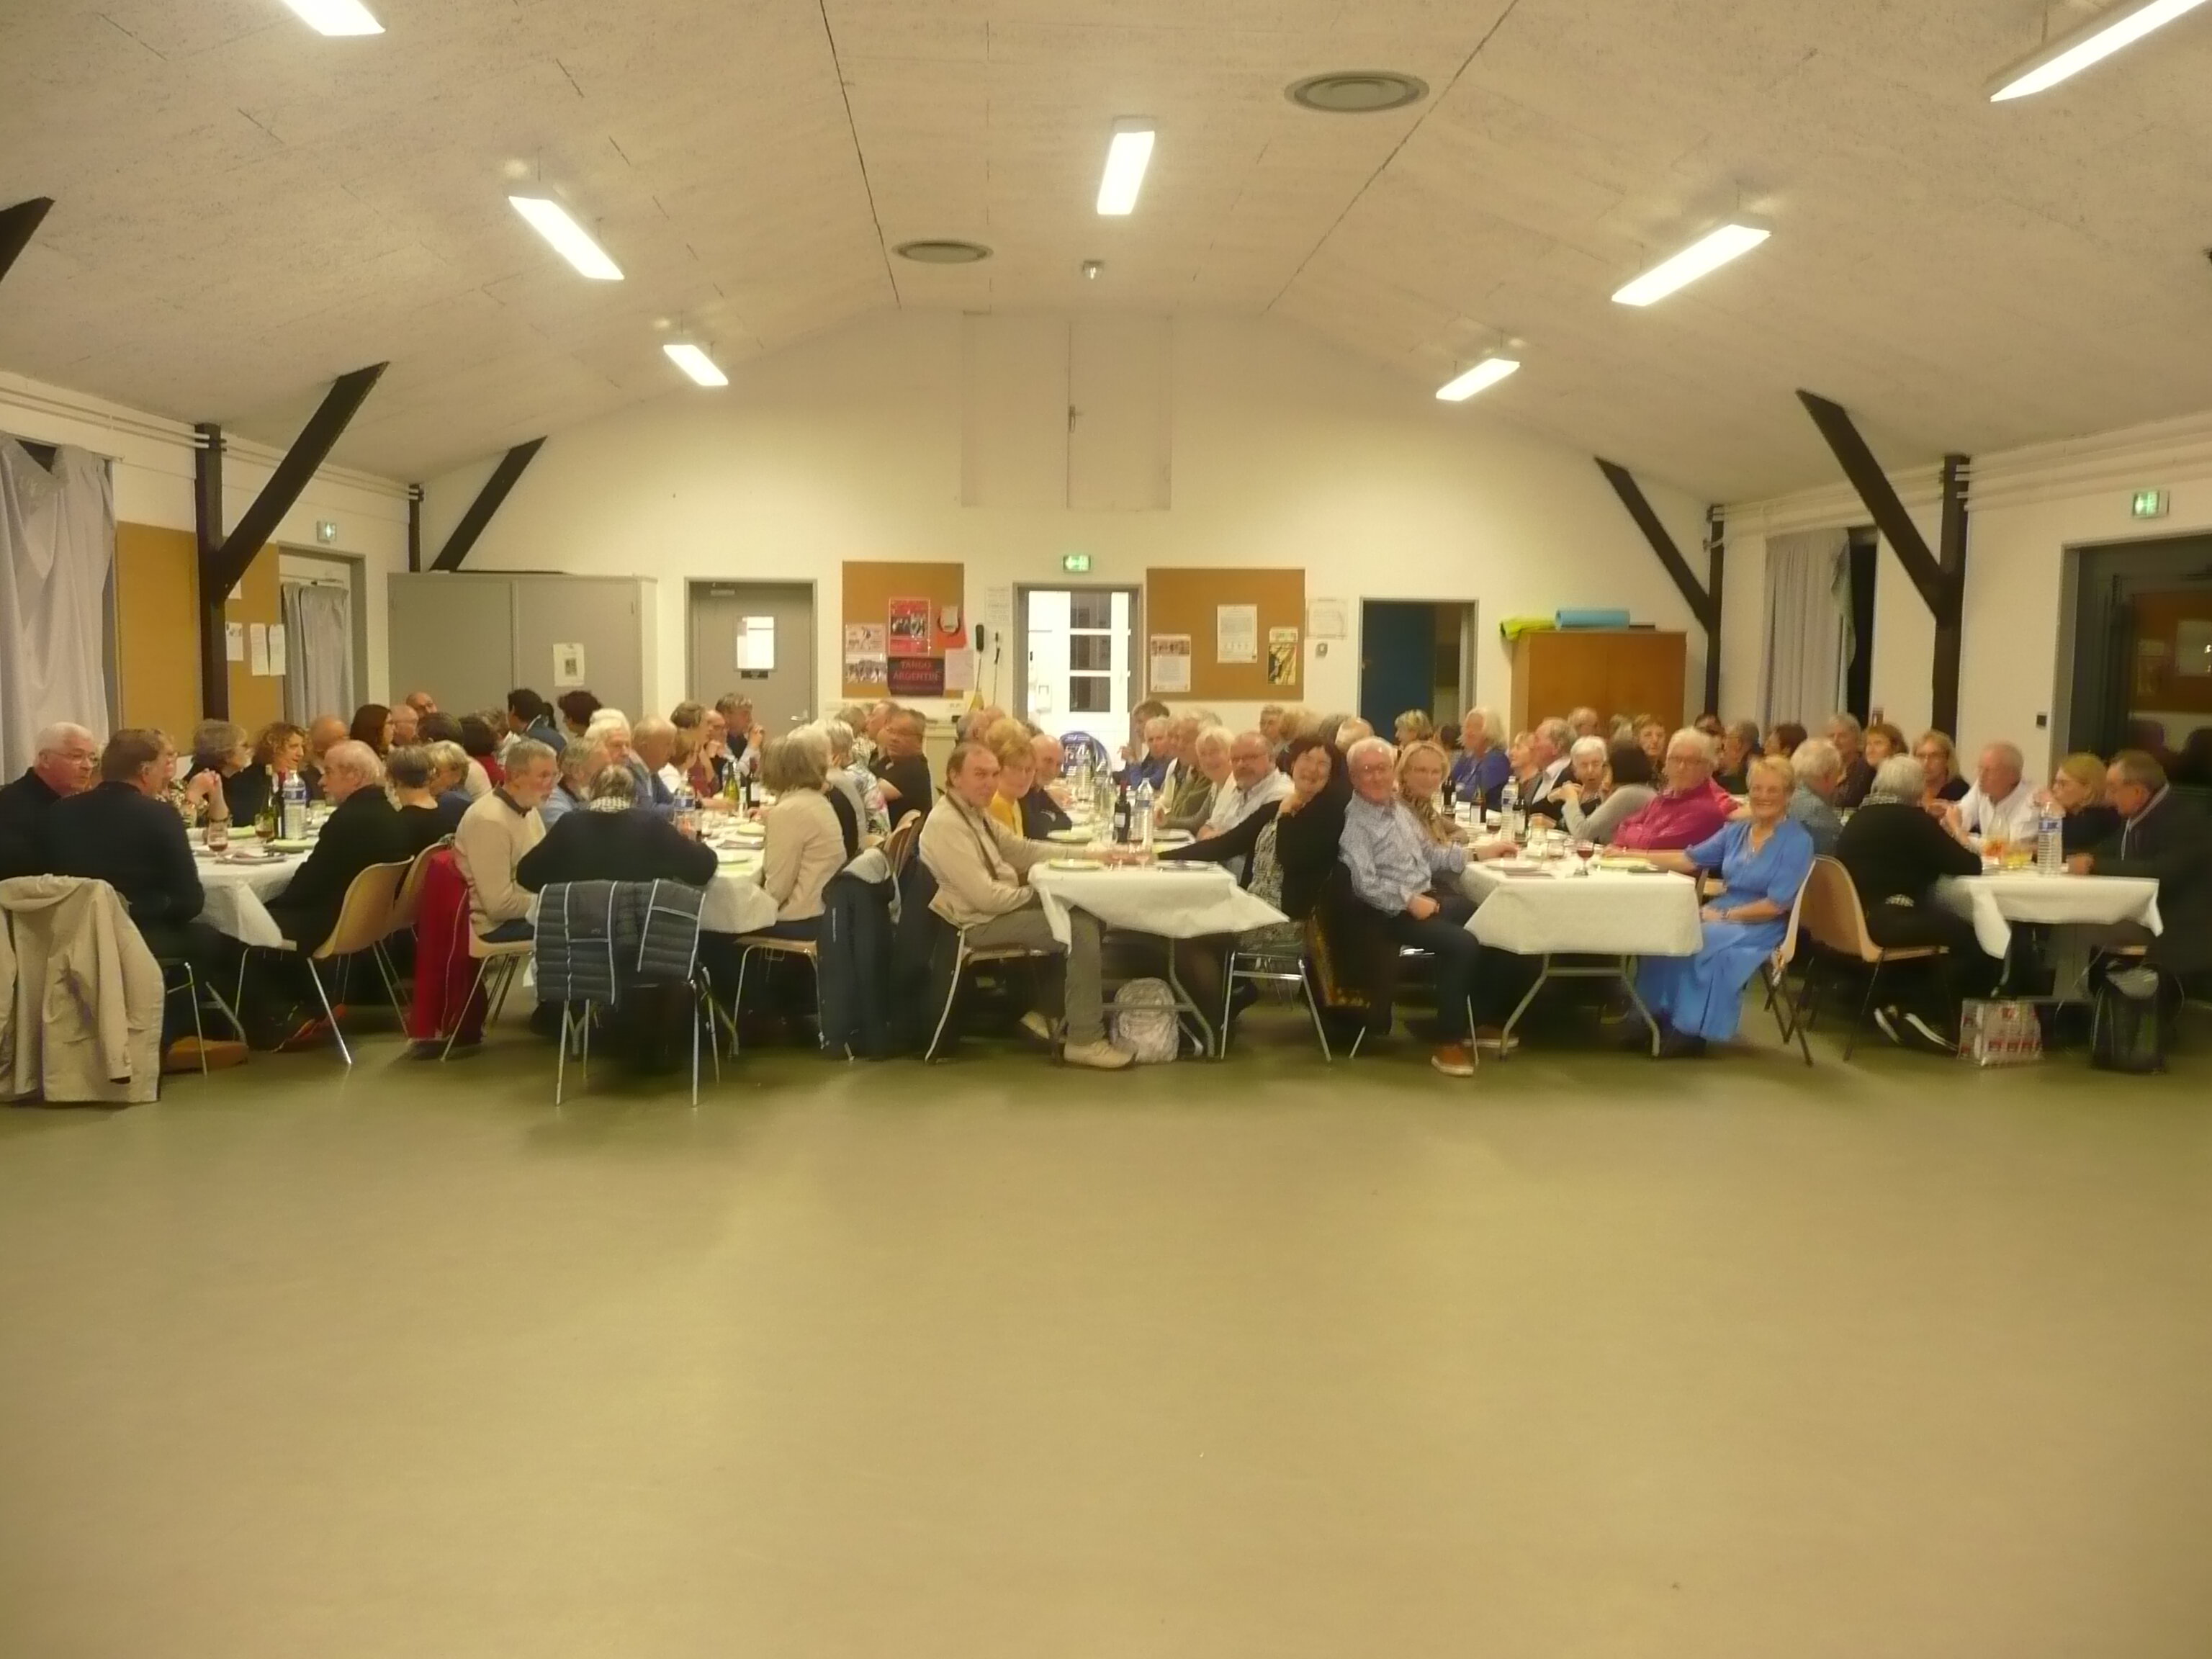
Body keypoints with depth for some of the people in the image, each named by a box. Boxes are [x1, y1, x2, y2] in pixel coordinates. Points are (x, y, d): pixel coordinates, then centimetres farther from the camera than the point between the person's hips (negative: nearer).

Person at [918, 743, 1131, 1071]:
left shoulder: (976, 812, 11)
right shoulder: (946, 825, -22)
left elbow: (1021, 850, 15)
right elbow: (985, 896, -26)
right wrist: (1035, 893, -11)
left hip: (998, 907, 10)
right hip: (980, 922, -10)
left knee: (1090, 915, 8)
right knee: (1082, 930, -18)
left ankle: (1047, 1010, 14)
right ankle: (1085, 1041, -11)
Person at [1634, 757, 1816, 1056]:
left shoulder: (1797, 842, -8)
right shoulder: (1737, 830, 11)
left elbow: (1776, 905, -14)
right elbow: (1690, 859, 11)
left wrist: (1724, 915, -17)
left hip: (1760, 927, -6)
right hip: (1721, 913, 6)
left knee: (1699, 942, -32)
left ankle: (1690, 1029, -21)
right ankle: (1658, 1017, -17)